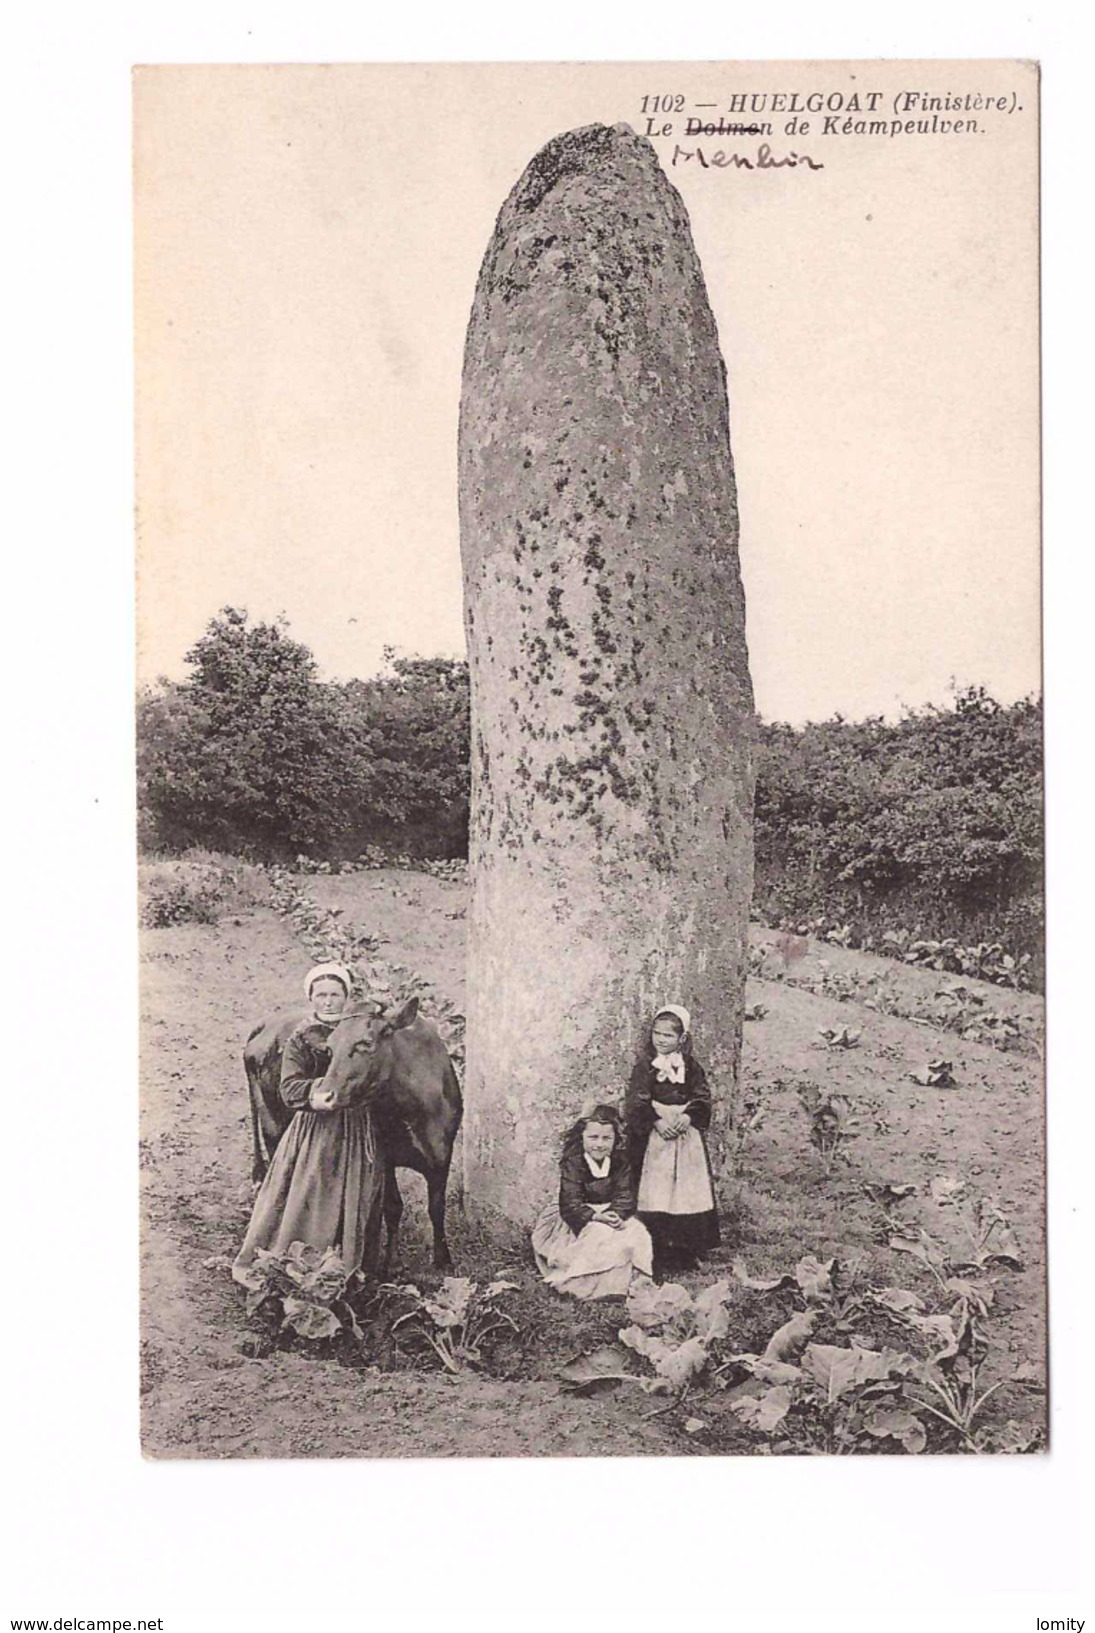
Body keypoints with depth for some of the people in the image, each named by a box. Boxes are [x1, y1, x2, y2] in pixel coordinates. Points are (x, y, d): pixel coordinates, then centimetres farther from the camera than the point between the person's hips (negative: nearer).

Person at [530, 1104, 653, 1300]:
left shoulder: (620, 1163, -1)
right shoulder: (572, 1164, -14)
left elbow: (625, 1198, -5)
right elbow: (570, 1205, -19)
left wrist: (616, 1215, -27)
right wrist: (596, 1217, -32)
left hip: (612, 1213, 5)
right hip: (578, 1220, -4)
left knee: (636, 1236, -19)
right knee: (602, 1236, -32)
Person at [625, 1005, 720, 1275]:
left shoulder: (691, 1065, 8)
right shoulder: (645, 1064, 0)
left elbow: (703, 1098, 3)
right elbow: (636, 1102, -6)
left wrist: (687, 1117, -14)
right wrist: (657, 1121, -19)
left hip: (687, 1133, 3)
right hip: (654, 1135, -3)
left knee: (689, 1191, 2)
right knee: (654, 1193, -6)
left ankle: (686, 1254, 12)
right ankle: (655, 1256, -1)